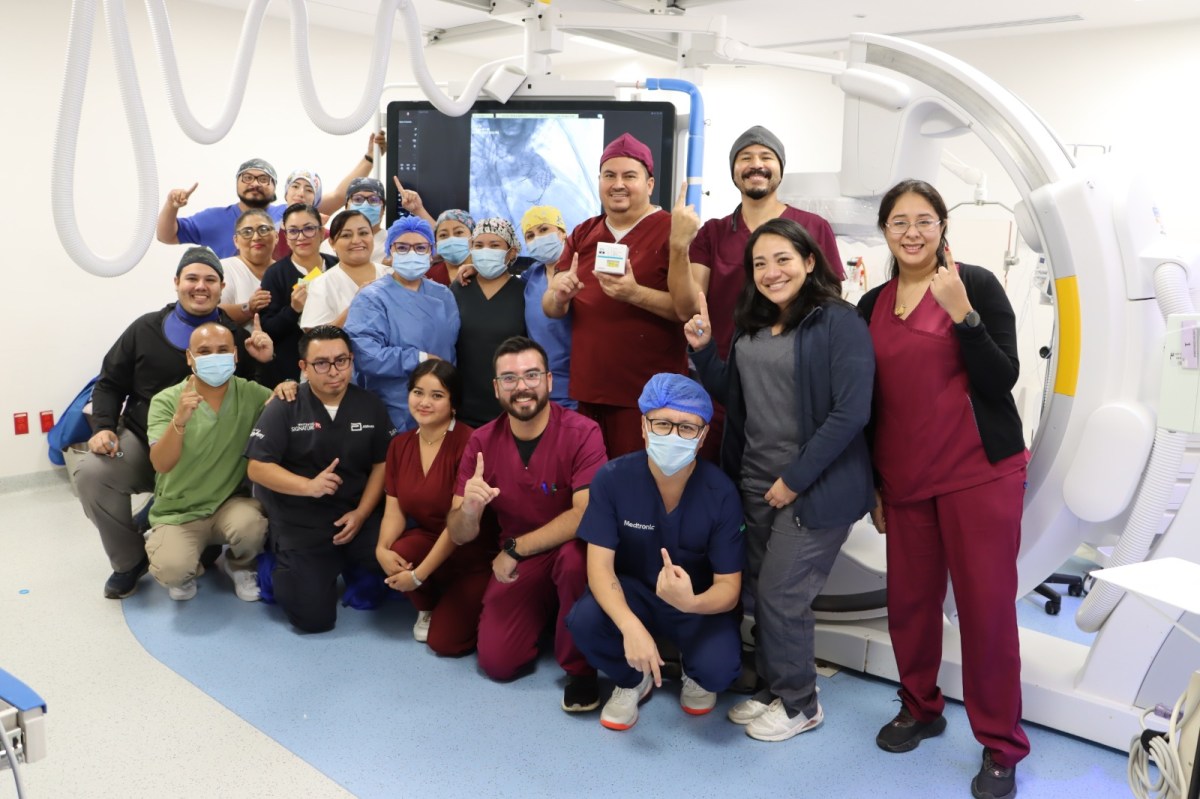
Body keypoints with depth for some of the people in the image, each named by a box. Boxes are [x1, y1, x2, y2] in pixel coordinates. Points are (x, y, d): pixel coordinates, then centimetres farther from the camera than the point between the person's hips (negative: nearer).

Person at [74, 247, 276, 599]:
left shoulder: (236, 336, 3)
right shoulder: (145, 329, 4)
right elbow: (110, 384, 10)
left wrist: (265, 362, -15)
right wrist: (103, 427, -5)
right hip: (143, 442, 2)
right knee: (91, 473, -25)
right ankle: (130, 561, 0)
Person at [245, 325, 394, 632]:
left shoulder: (370, 406, 2)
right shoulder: (284, 408, -7)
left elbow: (383, 464, 4)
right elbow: (257, 467, -10)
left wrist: (361, 513, -8)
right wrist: (309, 486, -24)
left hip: (358, 515, 3)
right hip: (301, 523, -2)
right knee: (313, 618, -10)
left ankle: (350, 567, 12)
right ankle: (288, 567, 23)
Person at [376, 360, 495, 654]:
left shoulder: (467, 442, -23)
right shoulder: (400, 445, 0)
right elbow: (395, 508, -2)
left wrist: (419, 575, -21)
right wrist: (382, 548, -23)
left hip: (475, 554, -5)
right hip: (428, 539, 6)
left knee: (445, 642, -14)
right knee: (397, 554, -28)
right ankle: (427, 607, 6)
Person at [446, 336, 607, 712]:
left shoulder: (582, 433, -20)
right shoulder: (481, 442, -7)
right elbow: (459, 536, -7)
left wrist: (514, 548, -21)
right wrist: (469, 508, -32)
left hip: (569, 549, -3)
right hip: (517, 564, 3)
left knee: (575, 555, -37)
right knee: (497, 663, -9)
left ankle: (580, 667, -11)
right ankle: (542, 613, 24)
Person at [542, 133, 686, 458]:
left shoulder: (672, 231, -6)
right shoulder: (582, 234, 12)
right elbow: (550, 308, 12)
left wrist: (634, 293, -26)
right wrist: (559, 296, -11)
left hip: (649, 394, -5)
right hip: (588, 388, 5)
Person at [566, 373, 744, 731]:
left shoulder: (721, 493, -21)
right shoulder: (613, 478, -19)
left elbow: (729, 587, -18)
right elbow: (600, 565, -21)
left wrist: (690, 602, -42)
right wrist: (631, 626, -40)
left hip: (699, 602, -1)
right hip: (633, 591, 1)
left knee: (717, 669, -30)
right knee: (583, 621, -30)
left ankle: (695, 675, 12)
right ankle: (633, 680, 5)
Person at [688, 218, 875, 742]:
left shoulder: (839, 323, -13)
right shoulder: (752, 325, 10)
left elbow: (850, 414, -18)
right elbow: (731, 396, 14)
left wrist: (795, 479, -17)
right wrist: (703, 349, -1)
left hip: (816, 487, -7)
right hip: (756, 483, 7)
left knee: (781, 595, 0)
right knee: (762, 593, 13)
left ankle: (799, 703, 22)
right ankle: (774, 690, 32)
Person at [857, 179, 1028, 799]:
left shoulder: (976, 284, -2)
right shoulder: (872, 306, 10)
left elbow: (1003, 379, -10)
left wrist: (962, 313, -21)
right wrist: (871, 483, 14)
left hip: (981, 472, -4)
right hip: (904, 479, 4)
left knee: (986, 604, -1)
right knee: (908, 598, 8)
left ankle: (1001, 746, 14)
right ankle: (920, 708, 31)